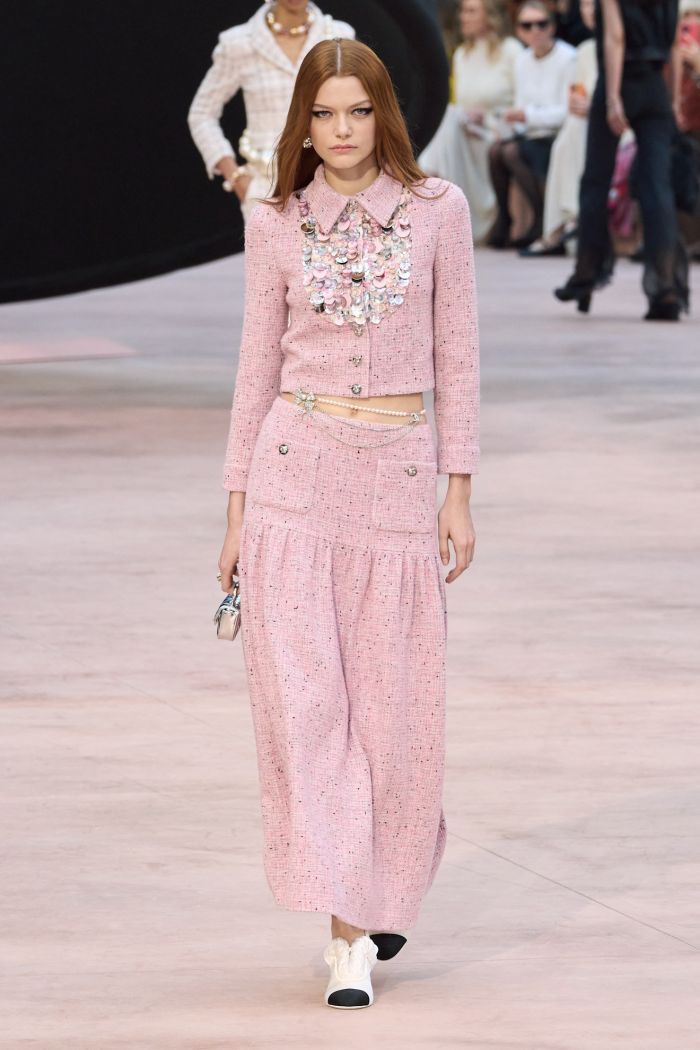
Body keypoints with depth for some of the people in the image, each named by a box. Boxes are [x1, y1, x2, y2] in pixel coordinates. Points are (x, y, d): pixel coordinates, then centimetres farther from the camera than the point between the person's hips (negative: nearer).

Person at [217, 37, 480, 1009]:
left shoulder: (436, 210, 2)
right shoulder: (277, 225, 4)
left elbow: (455, 356, 4)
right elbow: (259, 366, 8)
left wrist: (459, 491, -1)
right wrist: (237, 508, 6)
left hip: (399, 478, 0)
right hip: (296, 472, 0)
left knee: (392, 706, 4)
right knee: (304, 698, -8)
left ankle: (378, 896, 27)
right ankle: (348, 934, -5)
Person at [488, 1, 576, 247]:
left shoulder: (568, 59, -10)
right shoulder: (522, 60, 13)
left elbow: (568, 112, -14)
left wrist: (529, 116, -19)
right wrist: (515, 122, -7)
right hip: (533, 135, 7)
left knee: (513, 152, -29)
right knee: (496, 149, -21)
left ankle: (542, 222, -19)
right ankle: (502, 220, -11)